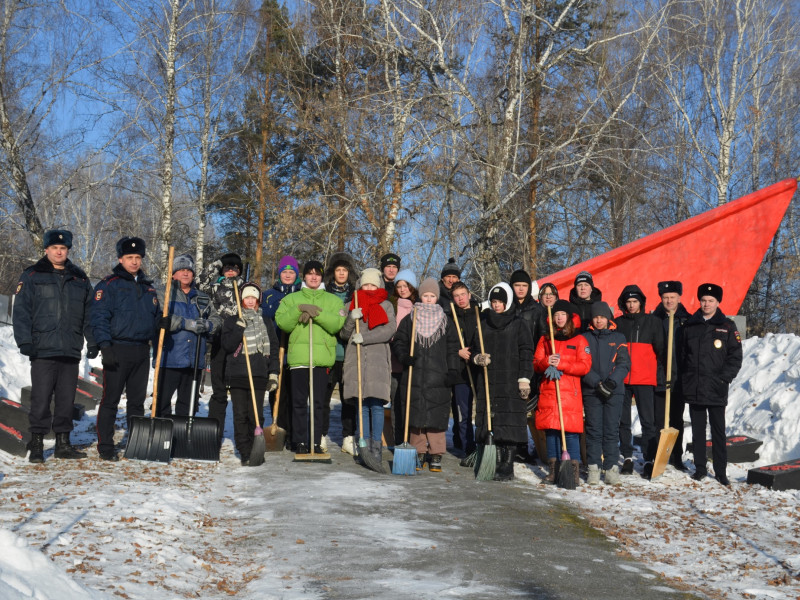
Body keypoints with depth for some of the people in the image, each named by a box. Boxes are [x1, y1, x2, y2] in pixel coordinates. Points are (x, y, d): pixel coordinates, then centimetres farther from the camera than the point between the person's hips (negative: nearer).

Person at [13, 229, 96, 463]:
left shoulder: (80, 278, 14)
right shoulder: (32, 277, 3)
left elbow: (90, 313, 16)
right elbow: (21, 311, -1)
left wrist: (93, 341, 9)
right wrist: (24, 341, -11)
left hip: (71, 351, 4)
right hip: (43, 350, -3)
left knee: (67, 399, 8)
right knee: (41, 398, -3)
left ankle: (63, 443, 17)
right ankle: (36, 445, 7)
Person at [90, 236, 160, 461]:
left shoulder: (148, 287, 16)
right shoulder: (108, 285, -3)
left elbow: (155, 316, 24)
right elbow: (98, 317, -9)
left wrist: (161, 323, 0)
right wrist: (105, 346, -18)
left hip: (142, 351, 6)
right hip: (118, 350, -5)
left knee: (137, 400, 11)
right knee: (111, 399, -1)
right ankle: (105, 446, 6)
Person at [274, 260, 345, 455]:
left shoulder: (333, 300, 13)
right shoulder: (291, 299, 14)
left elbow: (337, 324, -4)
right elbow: (281, 322, 0)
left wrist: (317, 313, -15)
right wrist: (299, 310, -13)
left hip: (322, 357, 0)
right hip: (298, 356, 0)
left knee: (318, 402, 2)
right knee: (299, 402, 2)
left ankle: (316, 442, 9)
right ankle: (300, 442, 10)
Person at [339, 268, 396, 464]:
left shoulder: (385, 305, 9)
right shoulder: (353, 305, 16)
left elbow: (390, 330, -6)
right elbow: (343, 334, 10)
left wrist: (365, 337, -14)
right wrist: (351, 318, -9)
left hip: (378, 360, -2)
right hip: (356, 359, 2)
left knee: (376, 404, -7)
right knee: (362, 404, 4)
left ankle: (376, 446, -1)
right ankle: (365, 445, 11)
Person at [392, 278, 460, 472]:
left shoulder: (445, 321, 10)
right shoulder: (409, 319, 10)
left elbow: (452, 348, 8)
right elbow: (398, 342, 10)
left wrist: (452, 371, -1)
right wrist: (405, 357, -8)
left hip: (438, 376, -1)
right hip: (414, 376, 1)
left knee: (437, 416, -3)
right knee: (415, 415, 3)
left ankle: (436, 456, 5)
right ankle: (419, 453, 13)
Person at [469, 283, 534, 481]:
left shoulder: (519, 325, 3)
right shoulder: (483, 324, 15)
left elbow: (526, 354, 0)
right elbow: (474, 348, 21)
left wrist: (524, 379, -8)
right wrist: (478, 357, -2)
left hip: (511, 382, -4)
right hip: (487, 381, 4)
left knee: (510, 425, -7)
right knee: (488, 423, 2)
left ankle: (507, 467, -5)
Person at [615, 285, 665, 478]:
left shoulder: (652, 322, 5)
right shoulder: (618, 324, 10)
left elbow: (661, 349, 4)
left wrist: (661, 375, -4)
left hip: (645, 380, -2)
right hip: (621, 380, 3)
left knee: (648, 421, -3)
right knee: (623, 421, 7)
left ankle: (649, 460, 2)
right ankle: (627, 458, 17)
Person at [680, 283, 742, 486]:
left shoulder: (727, 326, 1)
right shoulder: (690, 325, 8)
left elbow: (735, 357, 0)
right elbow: (682, 355, 11)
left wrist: (724, 378, -10)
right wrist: (684, 380, 4)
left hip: (716, 390, -3)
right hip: (693, 388, 3)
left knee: (718, 431, 2)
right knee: (697, 430, 10)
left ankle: (721, 471, 8)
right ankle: (700, 468, 19)